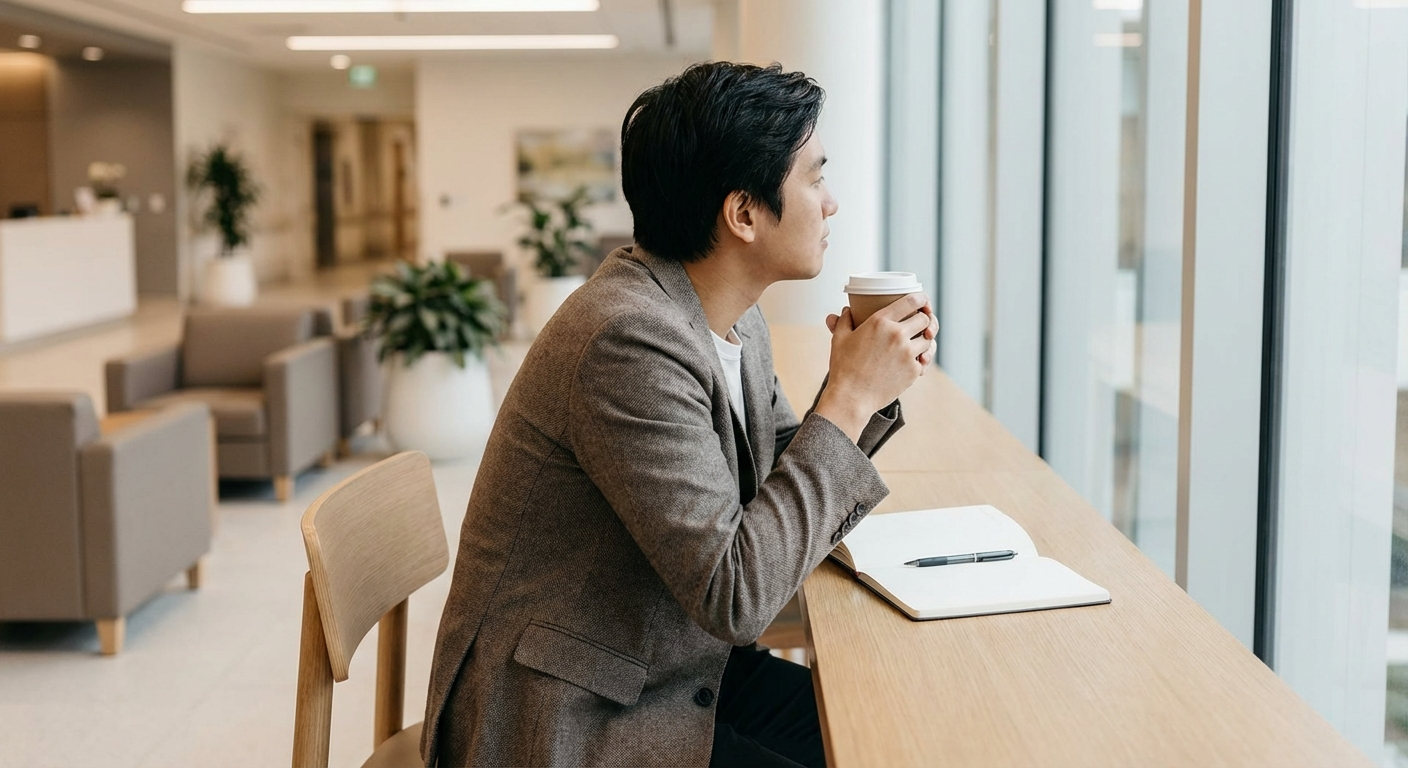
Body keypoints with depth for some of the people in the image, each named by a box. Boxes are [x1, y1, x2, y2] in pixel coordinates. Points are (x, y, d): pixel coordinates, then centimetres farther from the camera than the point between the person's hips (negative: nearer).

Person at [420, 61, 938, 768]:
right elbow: (737, 595, -26)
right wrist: (849, 398, -21)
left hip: (675, 676, 9)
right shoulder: (631, 339, -25)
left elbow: (784, 505, 10)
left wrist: (861, 390, -5)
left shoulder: (735, 323, 4)